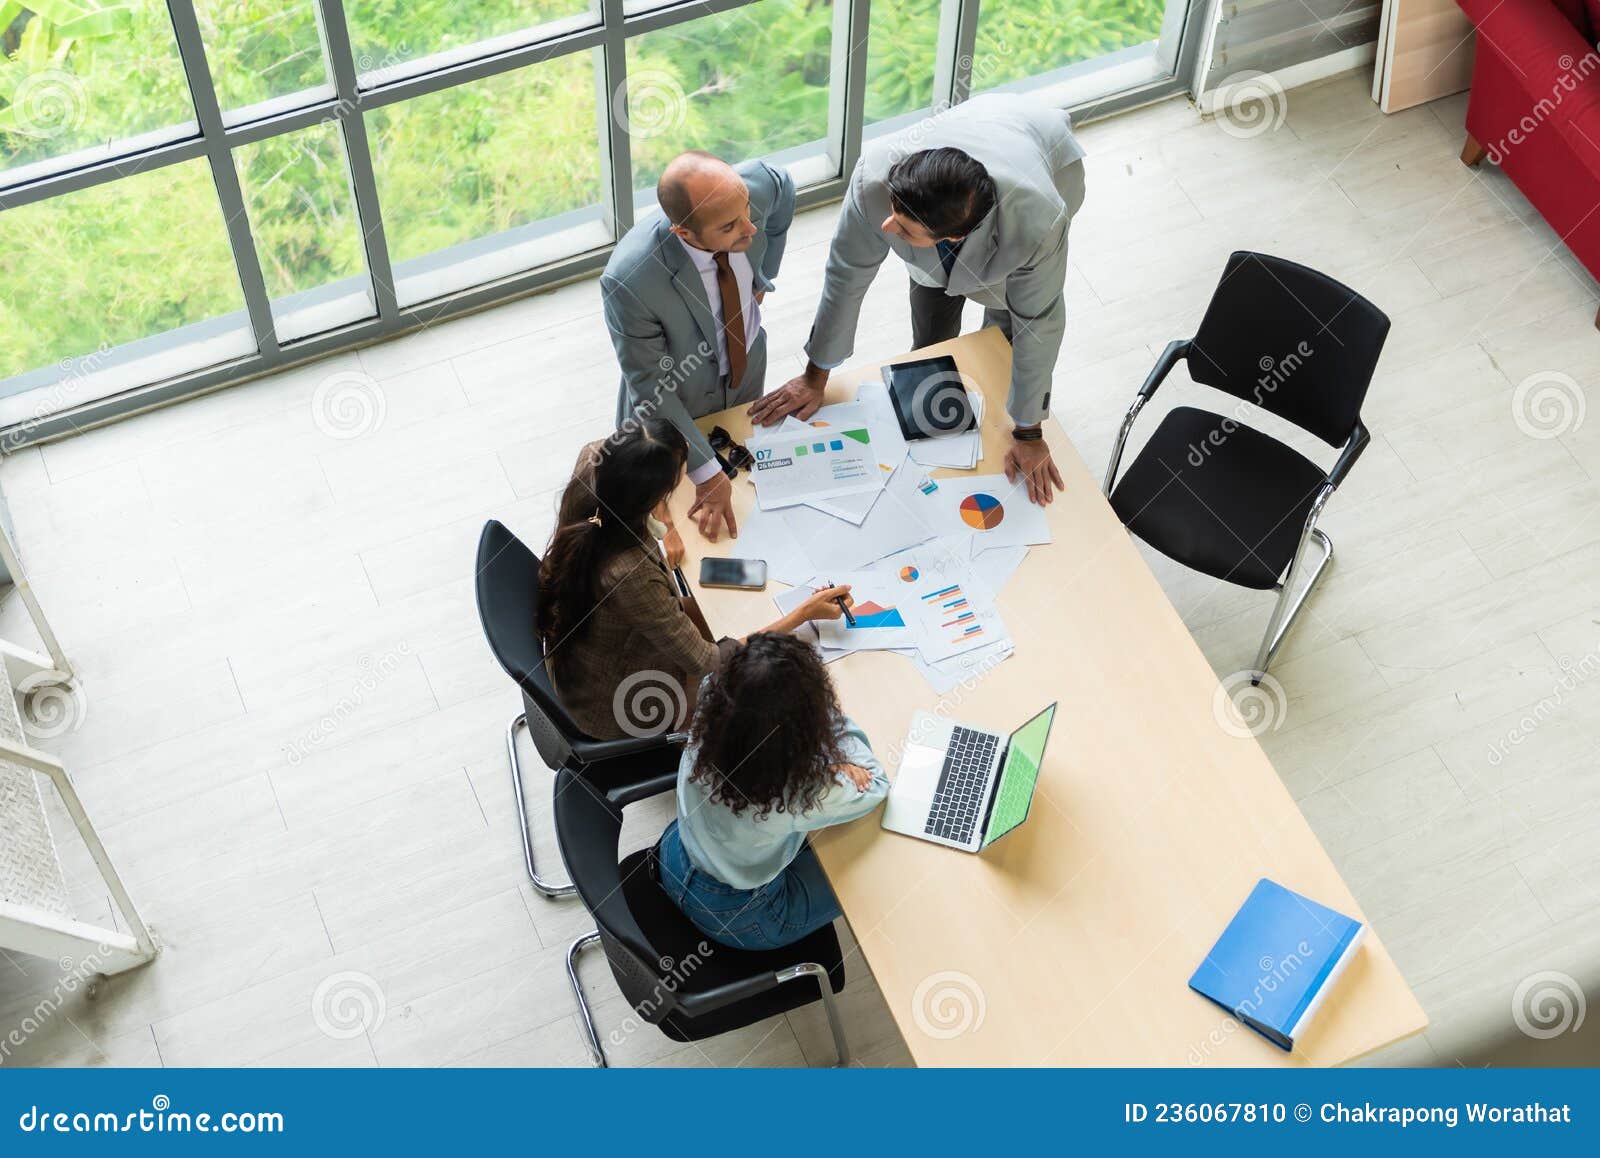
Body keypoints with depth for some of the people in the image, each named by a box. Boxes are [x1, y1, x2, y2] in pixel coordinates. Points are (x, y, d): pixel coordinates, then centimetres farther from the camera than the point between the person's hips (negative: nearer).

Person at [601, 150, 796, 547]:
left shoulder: (757, 184, -33)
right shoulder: (628, 280, -44)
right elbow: (649, 387, -29)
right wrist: (705, 473, -28)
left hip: (748, 365, 4)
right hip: (678, 401, -4)